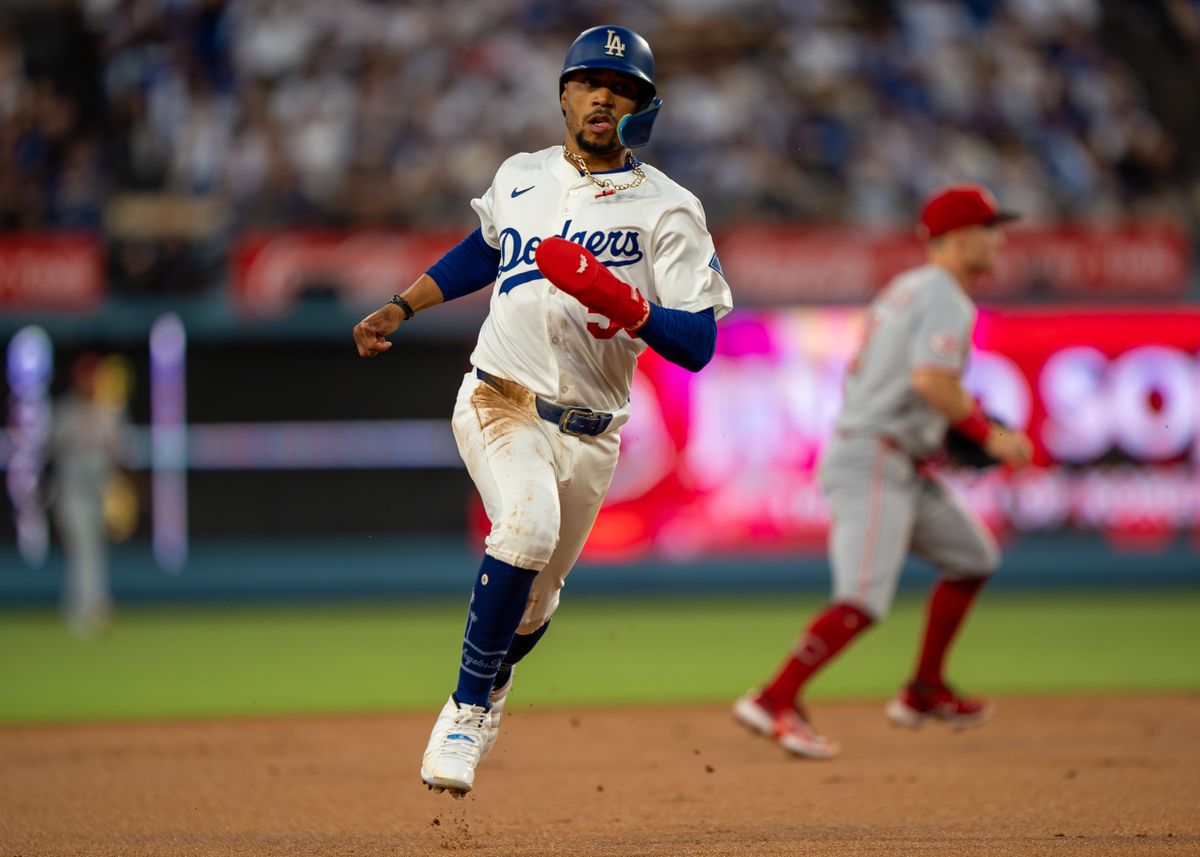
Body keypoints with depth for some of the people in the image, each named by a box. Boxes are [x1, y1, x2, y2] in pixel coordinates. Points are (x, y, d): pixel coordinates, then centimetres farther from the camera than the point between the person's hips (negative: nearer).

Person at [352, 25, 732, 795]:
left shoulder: (668, 210, -6)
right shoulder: (520, 177, 6)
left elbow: (697, 344, -13)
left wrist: (613, 298, -28)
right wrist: (401, 308, 21)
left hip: (589, 435, 0)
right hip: (499, 403, 0)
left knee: (532, 605, 12)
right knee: (530, 524, -31)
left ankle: (485, 693, 47)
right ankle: (467, 710, -18)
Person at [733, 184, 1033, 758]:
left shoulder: (904, 289, 18)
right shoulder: (947, 301, -12)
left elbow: (857, 373, 23)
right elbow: (931, 380, -28)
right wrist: (988, 436, -19)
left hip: (902, 470, 10)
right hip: (875, 465, -10)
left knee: (972, 557, 19)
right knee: (864, 599, -20)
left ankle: (924, 692, 22)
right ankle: (773, 702, -24)